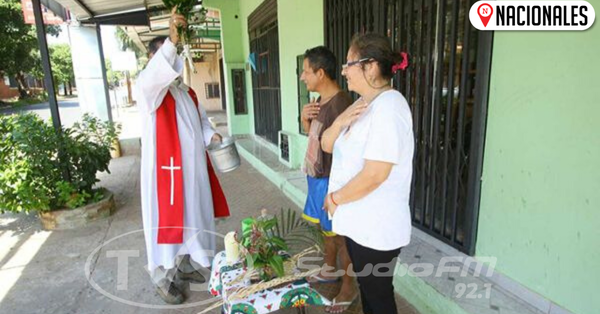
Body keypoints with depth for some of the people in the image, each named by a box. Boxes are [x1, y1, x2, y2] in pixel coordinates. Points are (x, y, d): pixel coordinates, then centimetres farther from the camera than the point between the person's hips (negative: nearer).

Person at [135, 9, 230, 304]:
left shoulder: (186, 91, 14)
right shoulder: (149, 87, -10)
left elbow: (200, 120, 19)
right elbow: (150, 78, -35)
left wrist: (210, 134, -3)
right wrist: (171, 40, -44)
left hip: (192, 166, 8)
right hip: (165, 166, -7)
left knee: (191, 215, 16)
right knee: (167, 218, 2)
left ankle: (185, 264, 35)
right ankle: (162, 278, 19)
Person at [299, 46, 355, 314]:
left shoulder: (340, 104, -23)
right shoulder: (320, 101, 7)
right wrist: (305, 118, -2)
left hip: (331, 181, -9)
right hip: (317, 178, 9)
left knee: (341, 235, 6)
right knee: (327, 229, 23)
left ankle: (349, 288, 25)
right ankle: (329, 271, 44)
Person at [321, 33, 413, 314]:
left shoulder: (388, 106, -21)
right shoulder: (363, 105, 9)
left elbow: (374, 175, -27)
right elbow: (327, 145, 8)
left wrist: (335, 198, -13)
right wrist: (340, 121, -12)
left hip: (376, 227, -9)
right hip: (358, 221, 9)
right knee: (366, 287, 24)